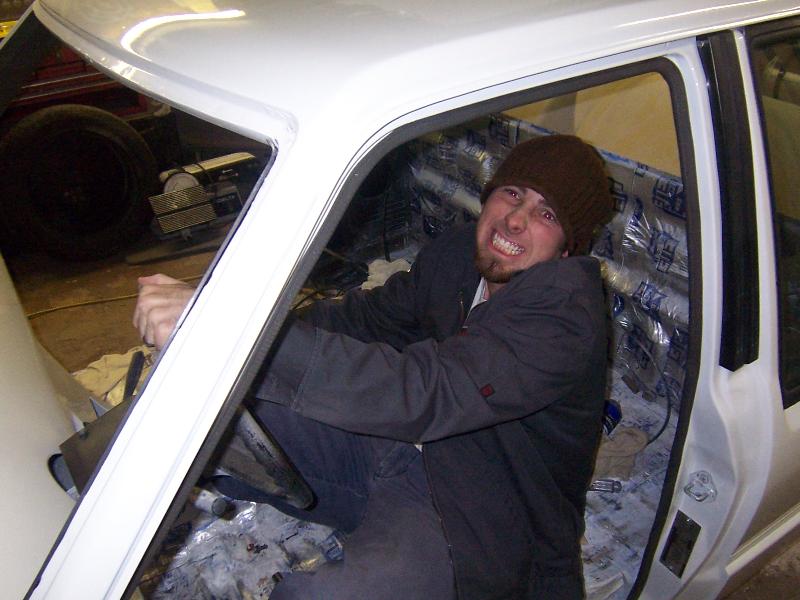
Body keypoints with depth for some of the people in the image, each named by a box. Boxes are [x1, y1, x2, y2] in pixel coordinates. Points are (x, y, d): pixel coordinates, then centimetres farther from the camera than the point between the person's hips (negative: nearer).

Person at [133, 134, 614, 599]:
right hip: (395, 448, 7)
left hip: (475, 524, -6)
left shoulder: (565, 310, -24)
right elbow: (365, 318, 12)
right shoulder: (457, 254, 1)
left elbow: (424, 393, -36)